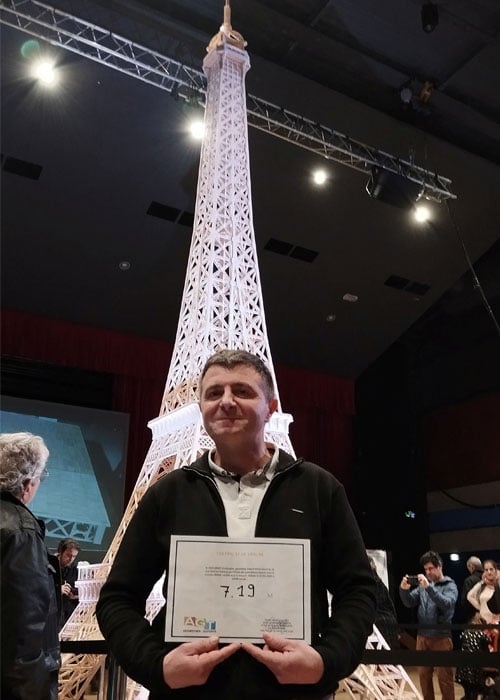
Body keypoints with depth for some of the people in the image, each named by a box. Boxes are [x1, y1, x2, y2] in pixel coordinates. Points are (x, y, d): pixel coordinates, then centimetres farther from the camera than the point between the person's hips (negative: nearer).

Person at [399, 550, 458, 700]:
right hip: (422, 636, 5)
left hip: (441, 637, -5)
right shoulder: (423, 584, 8)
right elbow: (409, 603, 6)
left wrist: (429, 587, -33)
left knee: (444, 677, 2)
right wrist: (404, 590, -14)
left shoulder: (450, 586, -5)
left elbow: (447, 604, -23)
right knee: (424, 674, 13)